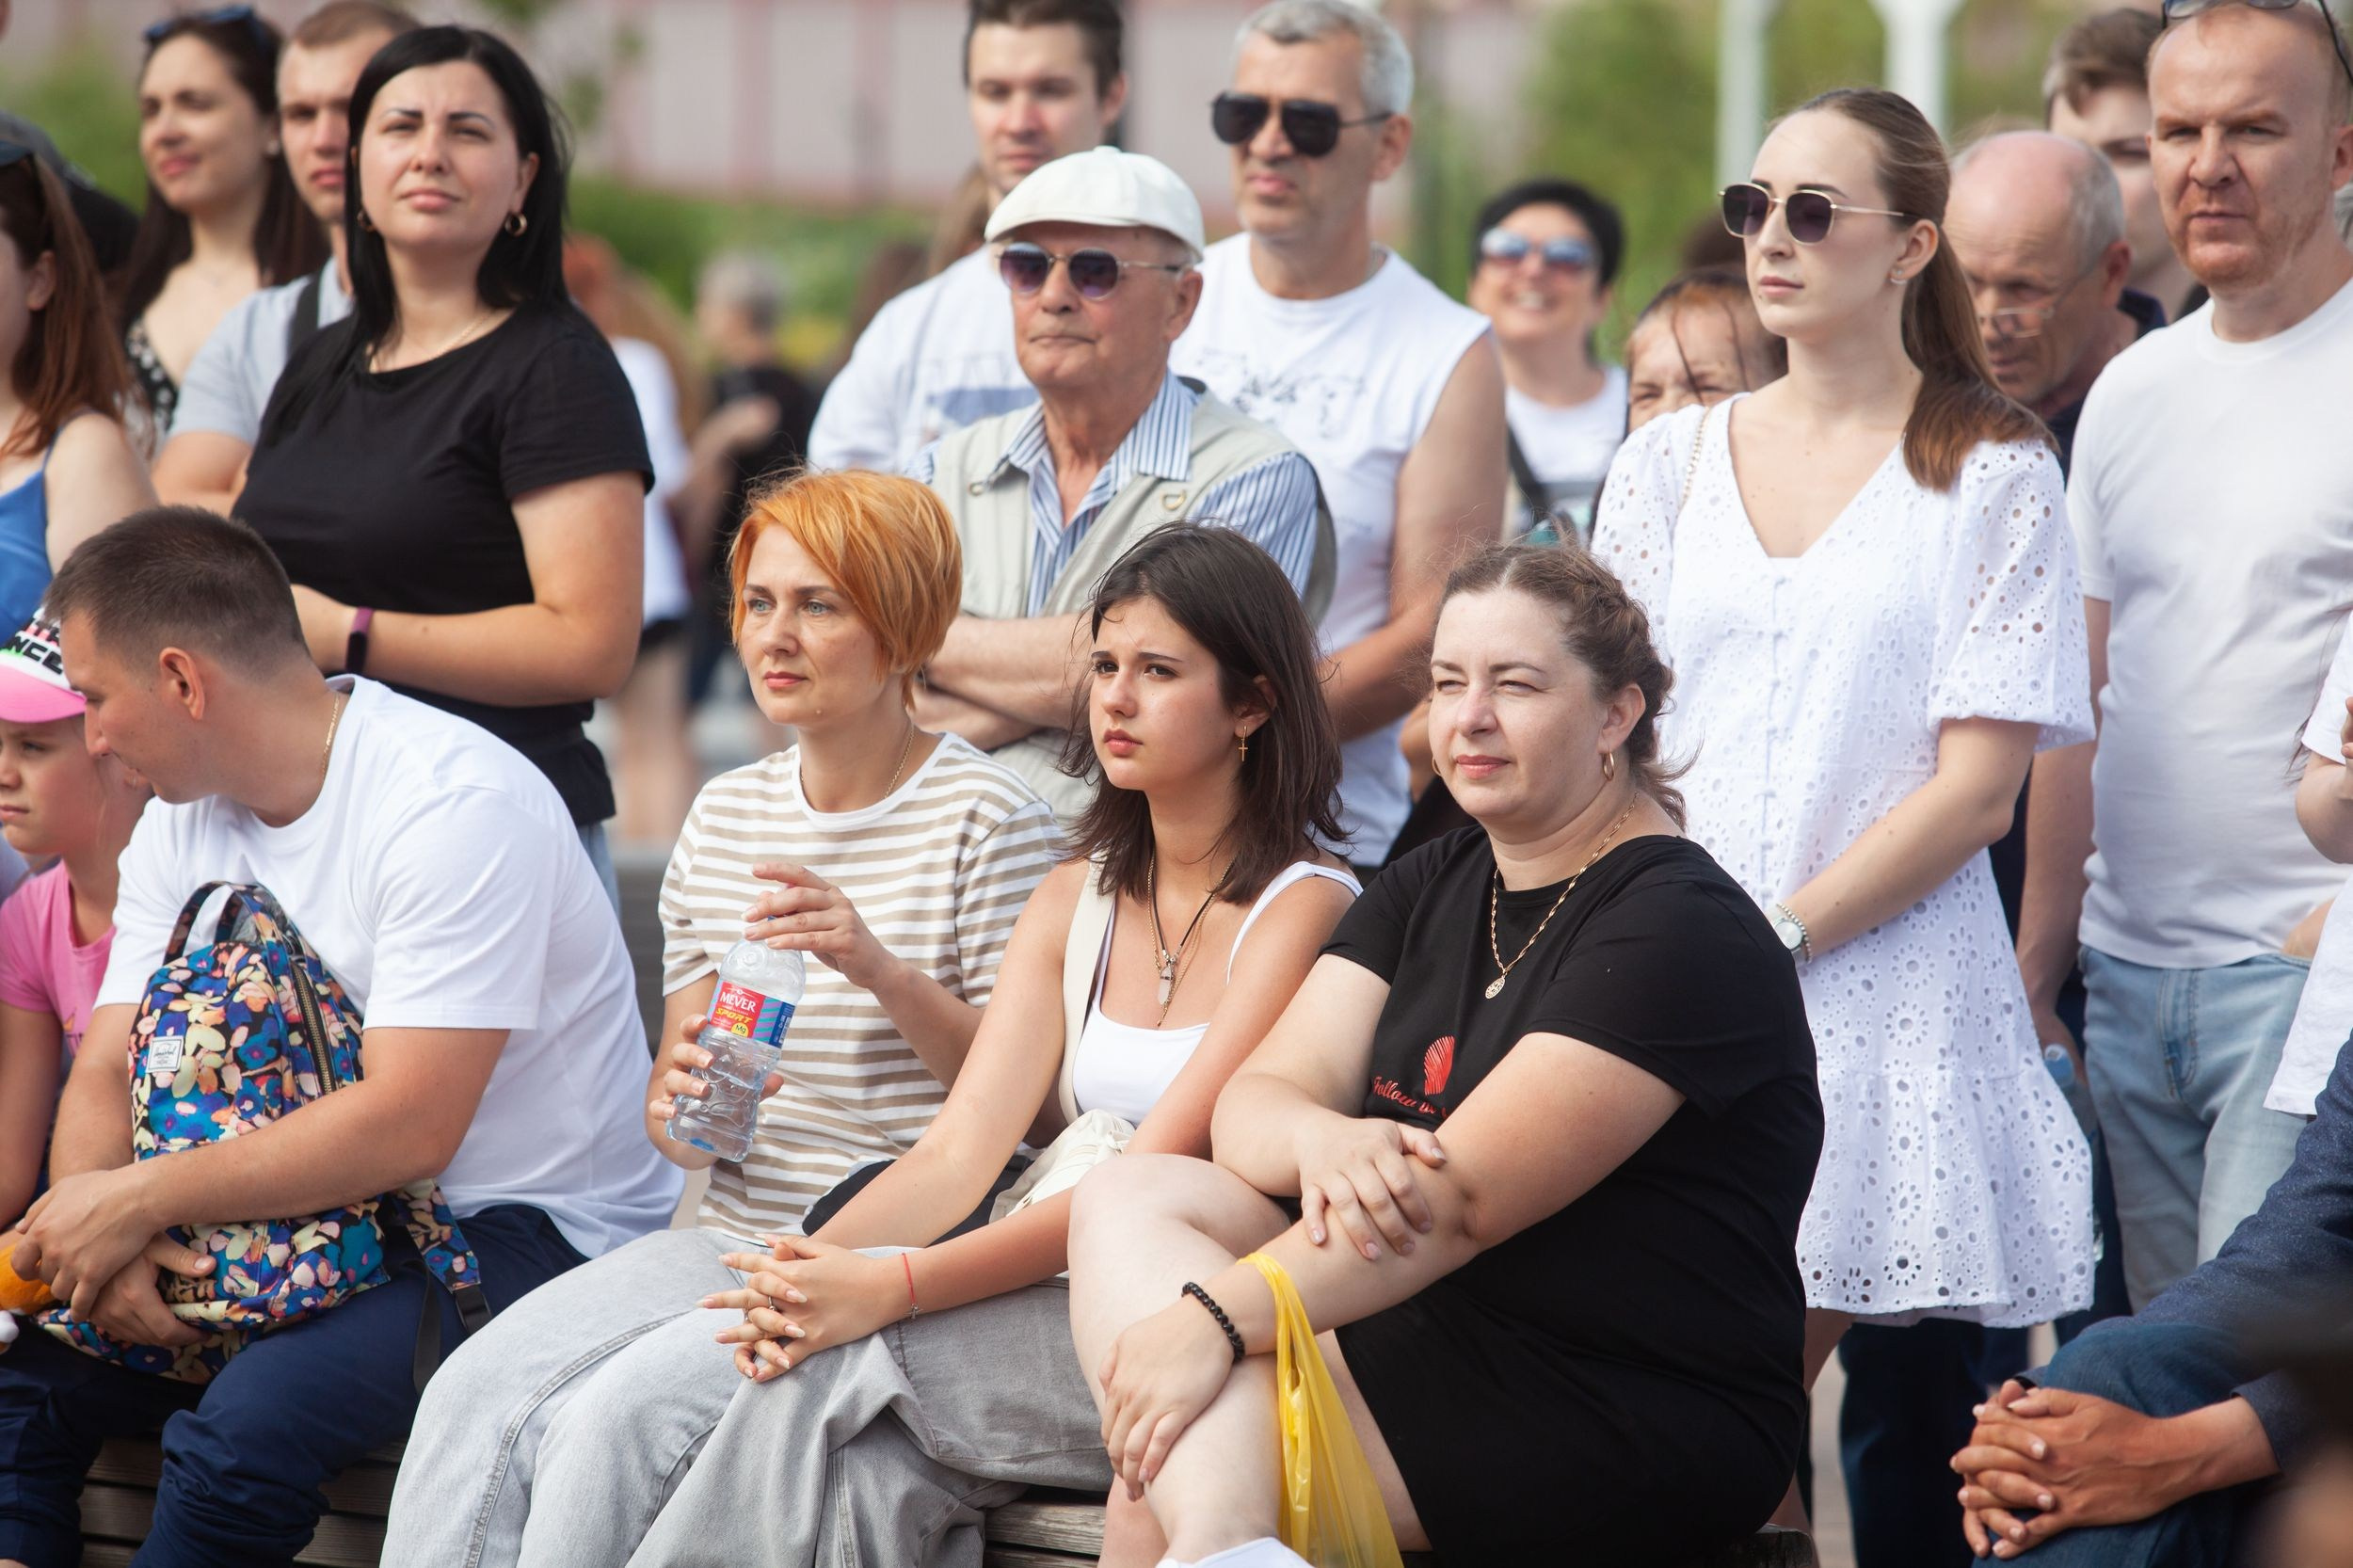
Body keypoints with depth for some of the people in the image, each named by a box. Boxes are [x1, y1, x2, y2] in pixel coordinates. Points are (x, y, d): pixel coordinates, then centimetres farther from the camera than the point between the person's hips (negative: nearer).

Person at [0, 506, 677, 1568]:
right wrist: (91, 1232, -19)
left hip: (521, 1227, -8)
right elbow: (108, 1073, 4)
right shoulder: (184, 815, 7)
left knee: (246, 1424, -32)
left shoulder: (455, 806, -20)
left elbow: (408, 1128, -26)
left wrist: (136, 1199, -23)